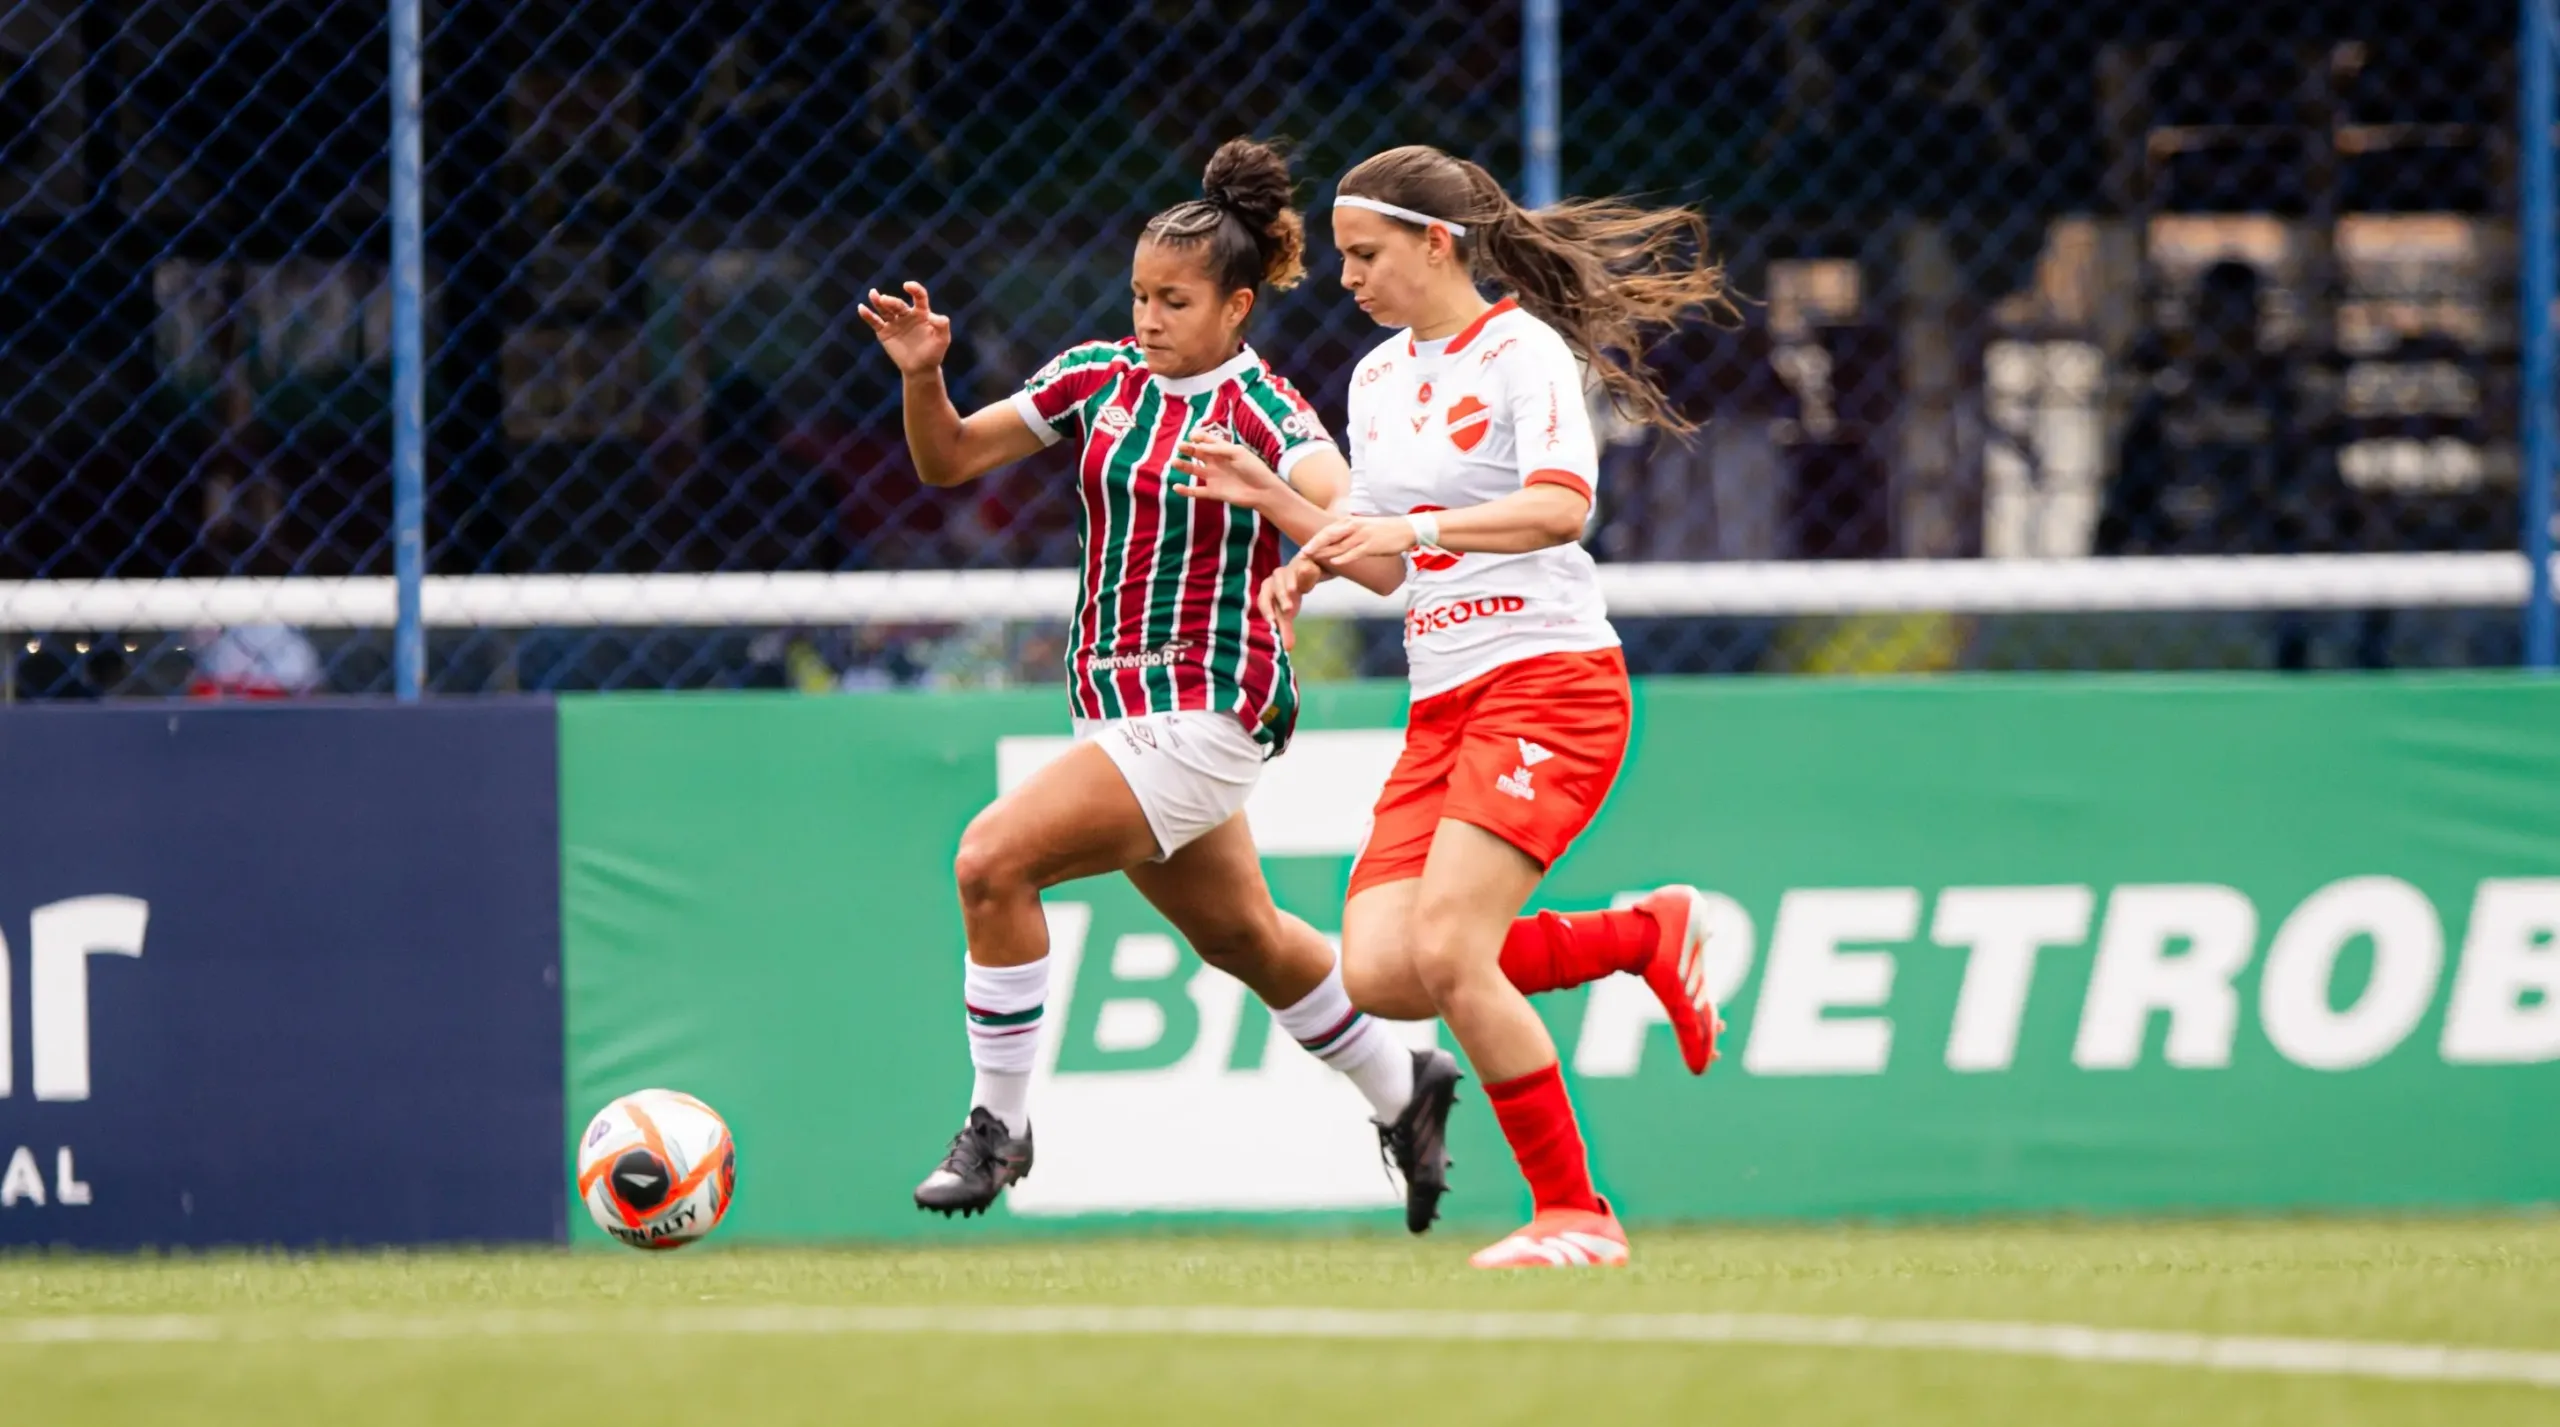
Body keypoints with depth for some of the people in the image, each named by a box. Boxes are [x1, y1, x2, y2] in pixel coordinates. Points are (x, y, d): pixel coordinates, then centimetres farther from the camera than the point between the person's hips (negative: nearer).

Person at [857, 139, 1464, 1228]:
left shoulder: (1262, 412, -12)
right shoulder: (1099, 377, 6)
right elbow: (948, 460, 9)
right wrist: (922, 375, -10)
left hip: (1207, 707, -8)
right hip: (1117, 697, 8)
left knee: (995, 858, -21)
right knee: (1237, 935, 22)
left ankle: (998, 1123, -9)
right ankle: (1401, 1092, 43)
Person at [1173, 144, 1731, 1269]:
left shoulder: (1523, 352, -7)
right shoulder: (1376, 379, 17)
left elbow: (1559, 506, -23)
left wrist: (1411, 526, -34)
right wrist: (1272, 499, 10)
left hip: (1548, 681, -8)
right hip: (1443, 704, 8)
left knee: (1447, 952, -21)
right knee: (1378, 973, -9)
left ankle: (1574, 1216, -9)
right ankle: (1644, 934, 12)